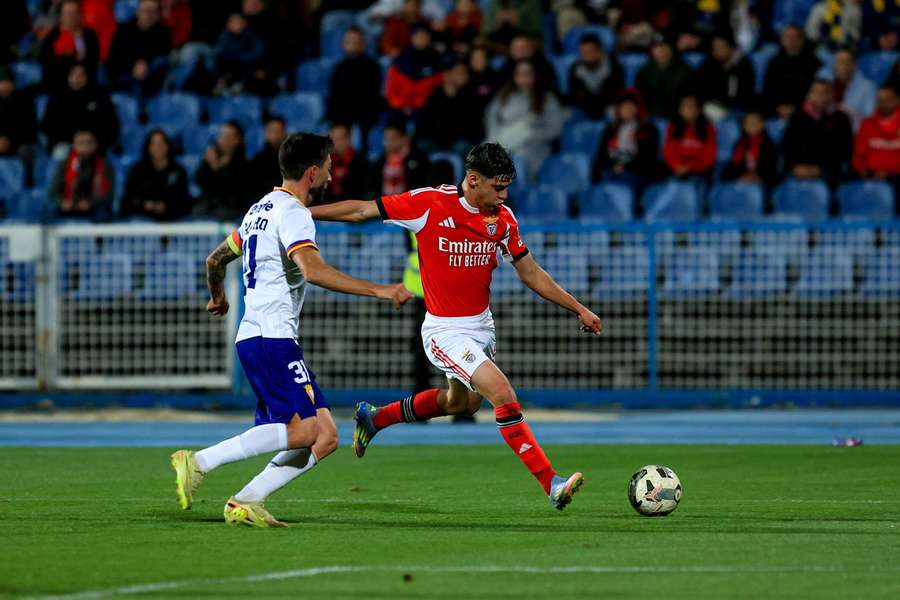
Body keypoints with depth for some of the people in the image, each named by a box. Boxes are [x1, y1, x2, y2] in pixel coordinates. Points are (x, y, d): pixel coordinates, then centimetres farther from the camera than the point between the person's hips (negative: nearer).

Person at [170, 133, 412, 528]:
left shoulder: (262, 209, 21)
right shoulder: (292, 212, -9)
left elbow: (216, 260, 32)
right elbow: (313, 270, -26)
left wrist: (217, 297, 52)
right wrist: (377, 290, -25)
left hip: (254, 337, 10)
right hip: (272, 338, -10)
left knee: (325, 437, 2)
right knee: (302, 430, -21)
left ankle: (246, 503, -4)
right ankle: (199, 462, -18)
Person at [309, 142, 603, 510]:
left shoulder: (502, 218, -1)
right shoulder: (429, 204, -17)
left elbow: (530, 273, 9)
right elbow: (363, 211, -9)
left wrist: (579, 309, 8)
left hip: (482, 325, 8)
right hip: (445, 331, -8)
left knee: (462, 402, 25)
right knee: (503, 395, -20)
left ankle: (374, 418, 47)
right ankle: (551, 484, -20)